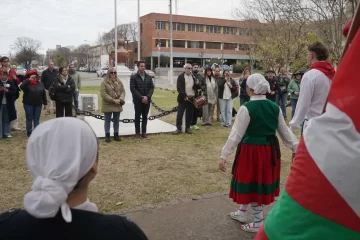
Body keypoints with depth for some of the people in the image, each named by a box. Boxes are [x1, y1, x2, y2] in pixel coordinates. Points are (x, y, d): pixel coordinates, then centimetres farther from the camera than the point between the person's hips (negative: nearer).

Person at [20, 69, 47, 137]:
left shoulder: (40, 84, 5)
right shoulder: (27, 83, -6)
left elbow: (44, 94, 8)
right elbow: (21, 87, -29)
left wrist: (45, 103, 6)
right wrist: (29, 80, -30)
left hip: (38, 104, 3)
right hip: (28, 104, -3)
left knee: (37, 119, 10)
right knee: (29, 119, 4)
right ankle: (29, 132, 12)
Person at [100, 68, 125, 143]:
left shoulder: (119, 82, 9)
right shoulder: (104, 82, -5)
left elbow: (123, 91, 5)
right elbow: (103, 93, -13)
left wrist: (120, 99, -14)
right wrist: (113, 100, -18)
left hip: (118, 105, 4)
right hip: (108, 105, -4)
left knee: (116, 120, 11)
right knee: (107, 120, 3)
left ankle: (116, 135, 20)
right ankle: (107, 135, 10)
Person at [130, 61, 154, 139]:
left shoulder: (148, 77, 9)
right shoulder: (133, 77, -2)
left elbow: (152, 88, 3)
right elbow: (132, 89, -10)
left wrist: (147, 96, -12)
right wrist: (141, 97, -16)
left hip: (147, 100, 3)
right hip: (138, 100, -3)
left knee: (145, 116, 7)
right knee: (137, 116, 3)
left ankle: (144, 132, 14)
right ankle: (137, 133, 8)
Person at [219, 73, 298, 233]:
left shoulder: (246, 108, -15)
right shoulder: (275, 107, 2)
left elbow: (236, 134, -16)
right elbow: (284, 130, 8)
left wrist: (224, 156, -12)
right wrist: (295, 148, 19)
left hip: (252, 150, -7)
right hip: (270, 150, 7)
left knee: (251, 183, 9)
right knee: (260, 181, 19)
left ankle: (258, 222, 19)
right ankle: (242, 212, 38)